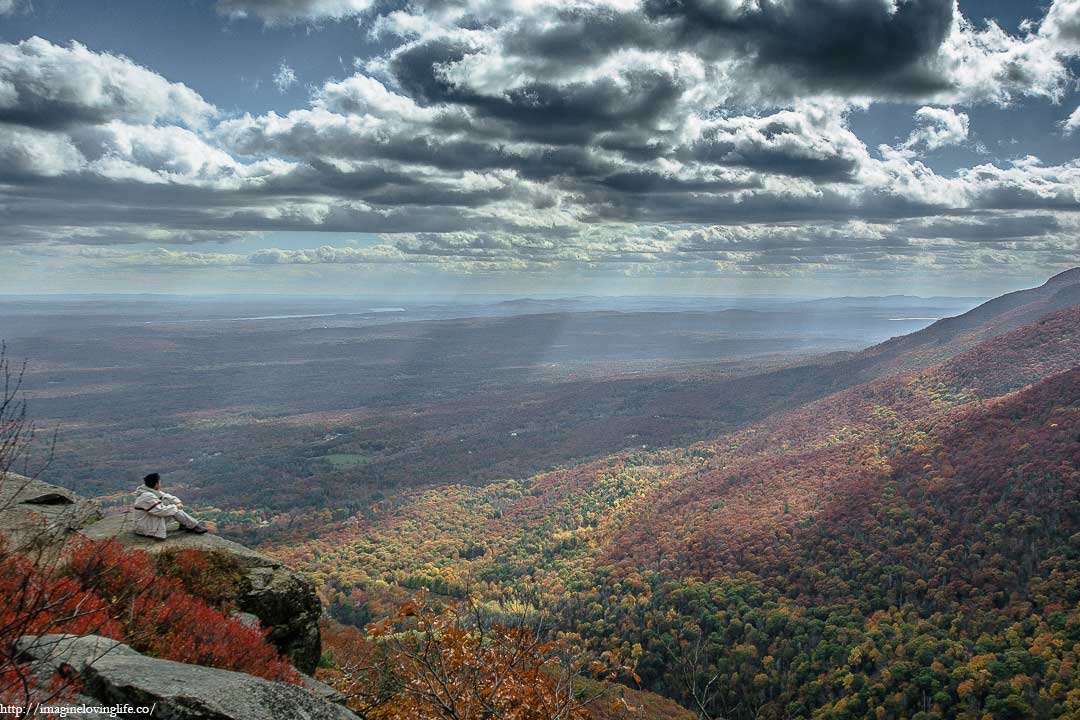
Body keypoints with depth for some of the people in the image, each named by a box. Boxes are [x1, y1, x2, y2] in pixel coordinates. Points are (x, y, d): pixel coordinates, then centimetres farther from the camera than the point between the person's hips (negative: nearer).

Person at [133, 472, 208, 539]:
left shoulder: (152, 491, 4)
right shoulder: (147, 496, -26)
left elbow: (166, 496, 11)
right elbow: (161, 510, -31)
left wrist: (178, 502, -7)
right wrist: (176, 507, -15)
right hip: (145, 527, -10)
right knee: (174, 511, -16)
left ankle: (184, 524, 1)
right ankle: (195, 526, -6)